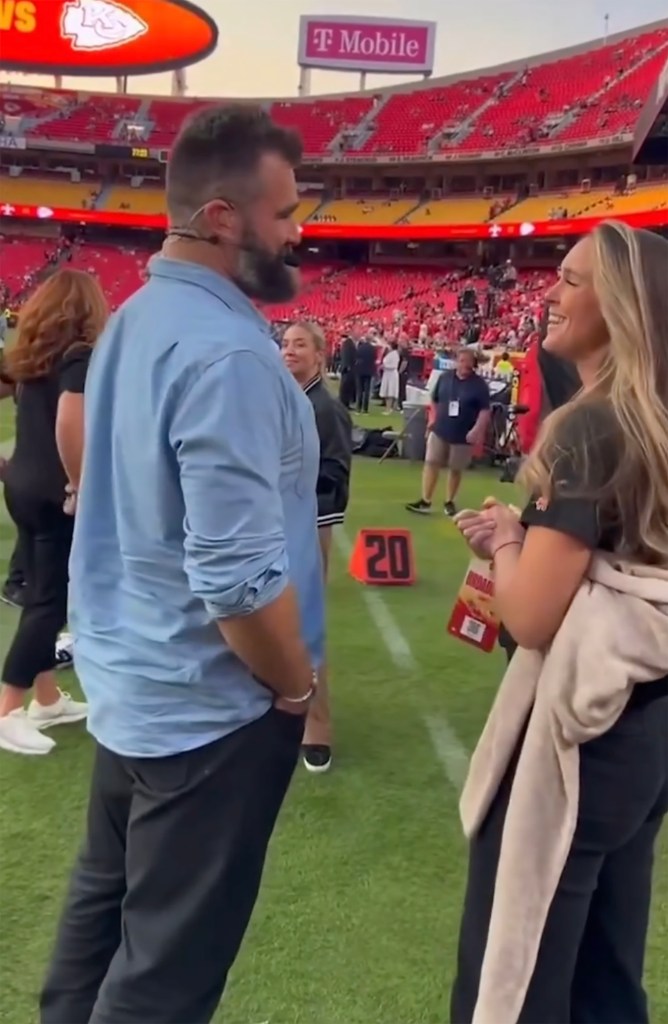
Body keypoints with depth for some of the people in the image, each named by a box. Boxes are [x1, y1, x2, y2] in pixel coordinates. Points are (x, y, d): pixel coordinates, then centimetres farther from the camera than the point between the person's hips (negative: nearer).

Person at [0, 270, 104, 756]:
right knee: (51, 601, 0)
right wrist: (82, 485, -17)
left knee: (40, 595, 16)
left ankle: (48, 699, 28)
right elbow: (69, 427, -27)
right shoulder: (81, 356, -14)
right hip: (56, 494, -8)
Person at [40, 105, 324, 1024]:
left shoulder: (136, 319, 5)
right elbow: (238, 580, -30)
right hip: (210, 706, -9)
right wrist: (298, 685, -11)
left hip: (129, 680, 9)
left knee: (105, 898, 26)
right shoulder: (227, 353, -25)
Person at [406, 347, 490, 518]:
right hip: (440, 430, 3)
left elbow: (485, 410, -9)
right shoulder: (445, 377, 4)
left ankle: (449, 502, 22)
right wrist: (433, 419, 9)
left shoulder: (479, 384, -8)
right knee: (431, 463, -2)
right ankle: (425, 501, 2)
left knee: (456, 469, 7)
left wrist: (476, 430, -19)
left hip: (463, 435, -3)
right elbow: (434, 400, 15)